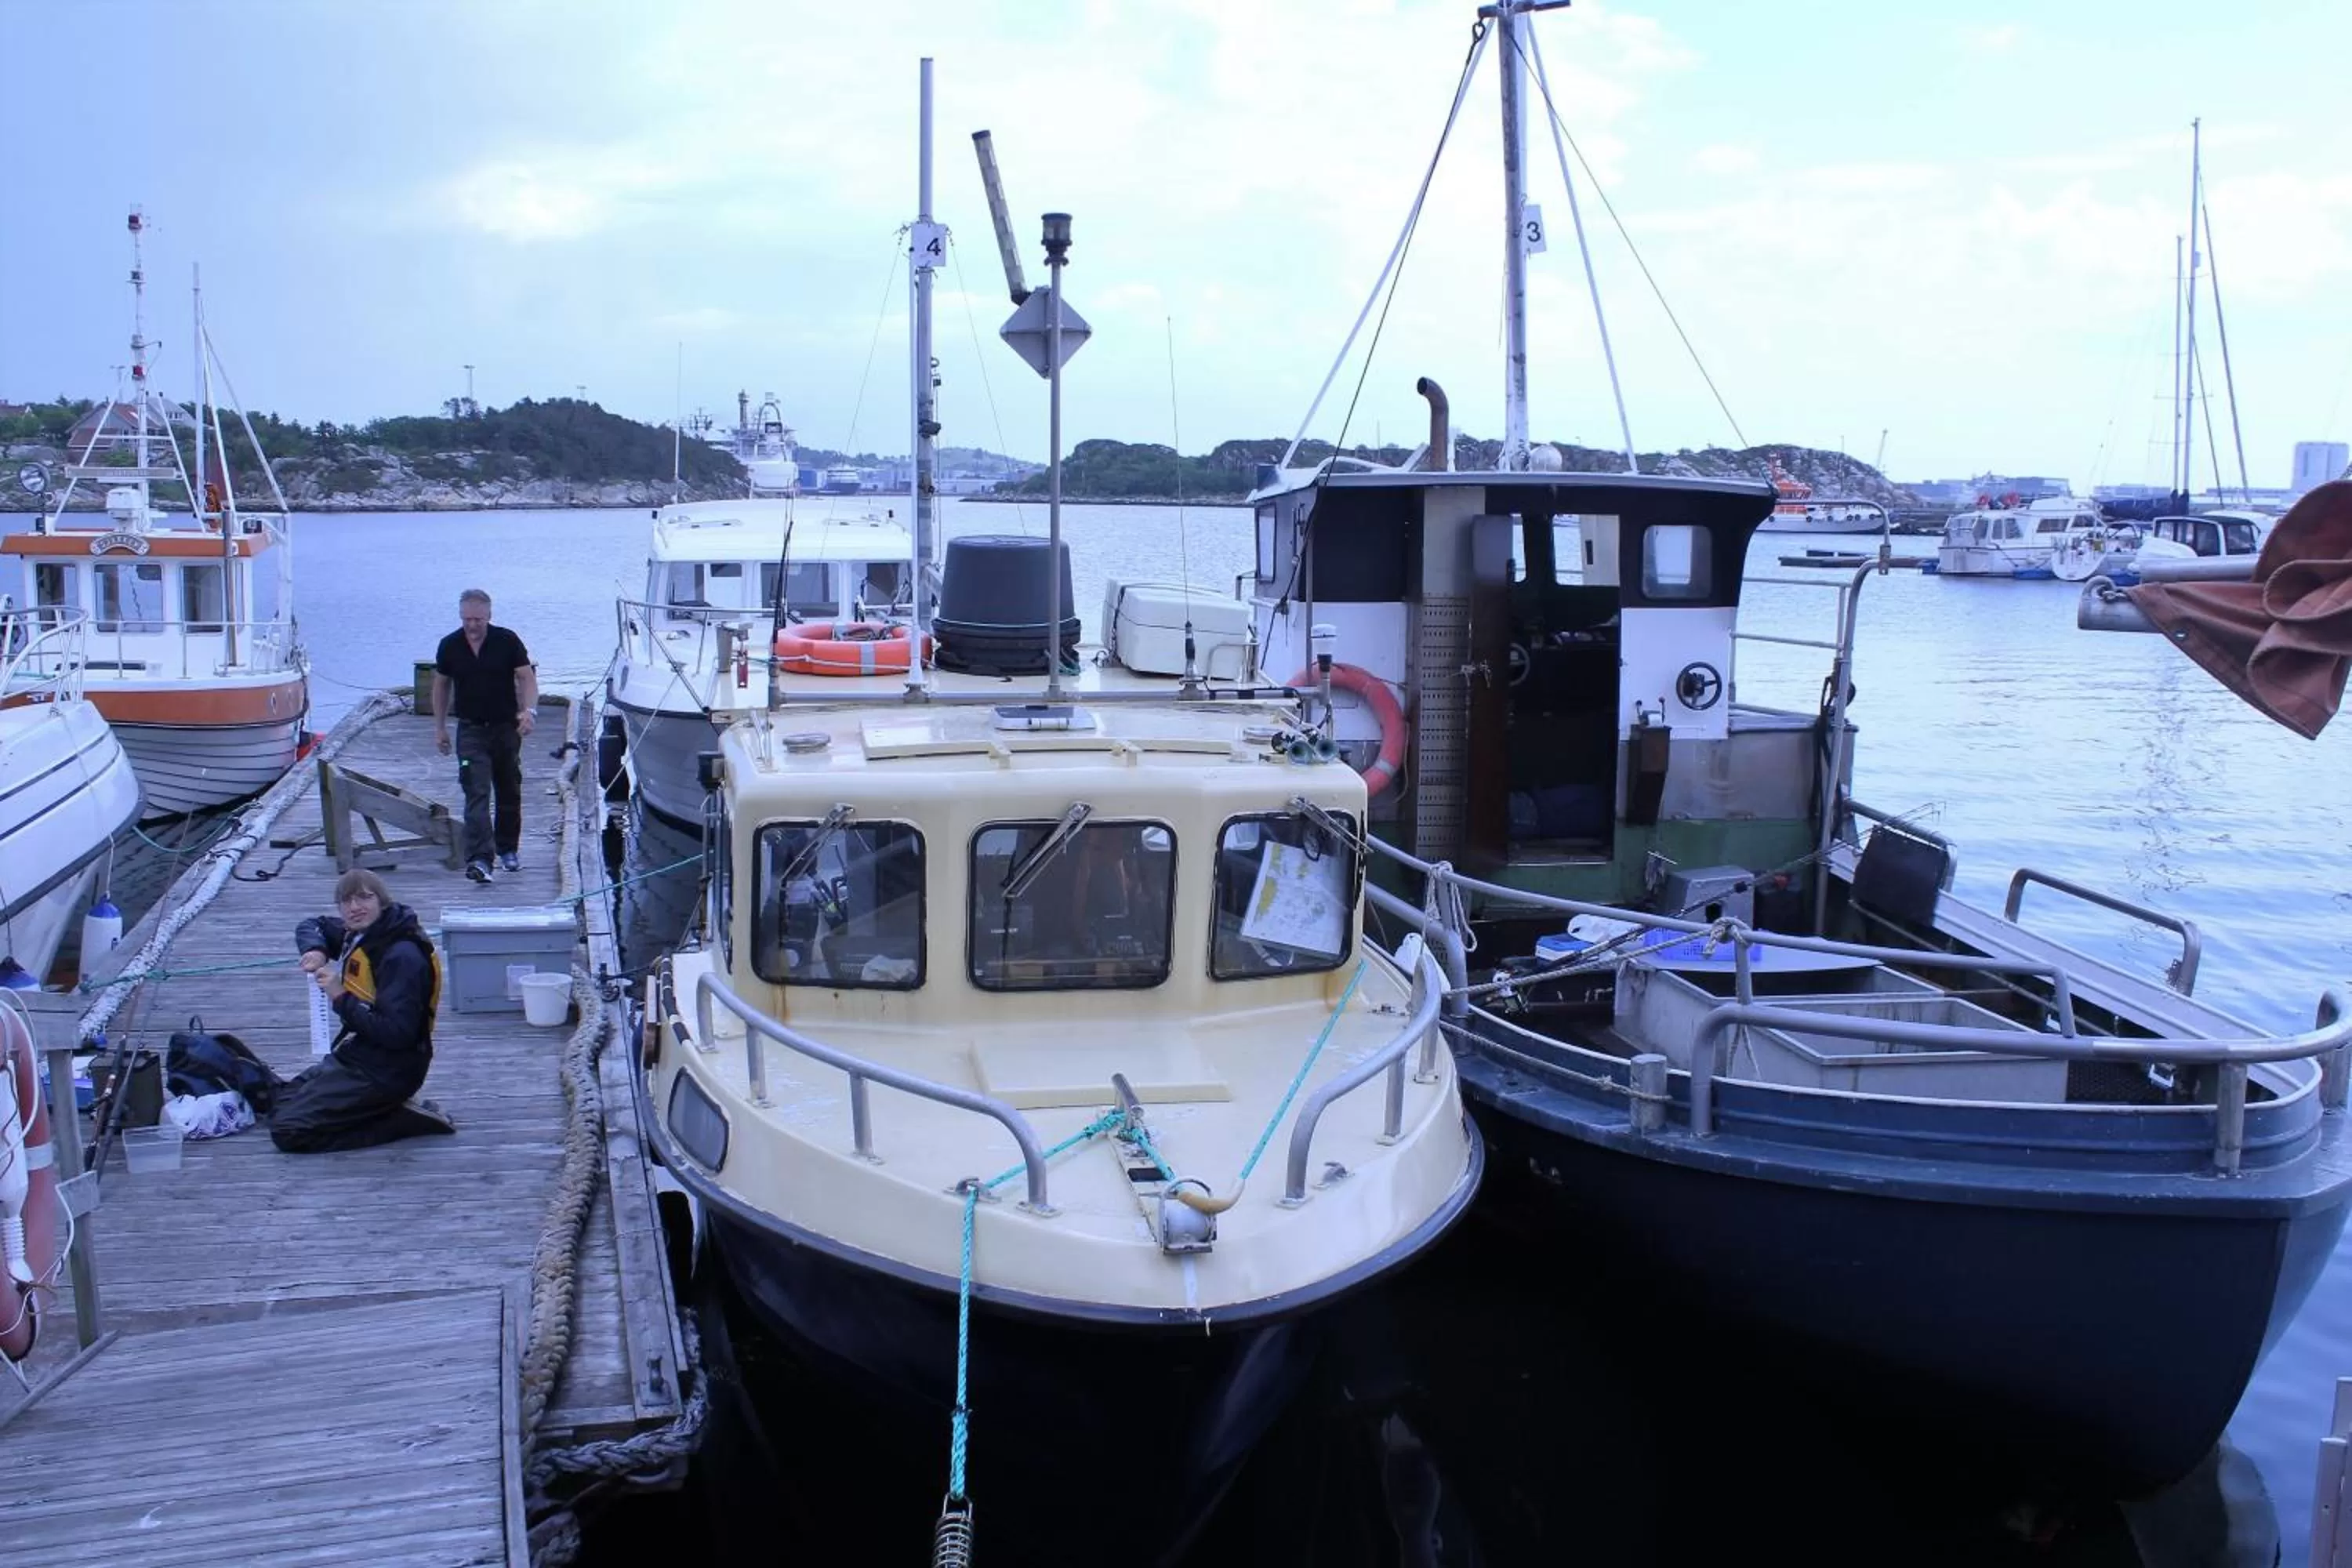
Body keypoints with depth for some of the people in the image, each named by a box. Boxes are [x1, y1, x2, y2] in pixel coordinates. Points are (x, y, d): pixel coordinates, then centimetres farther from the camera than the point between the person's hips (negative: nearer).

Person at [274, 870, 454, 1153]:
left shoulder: (403, 957, -23)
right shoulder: (359, 935, 4)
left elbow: (397, 1033, -29)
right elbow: (312, 926, 23)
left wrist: (342, 999, -23)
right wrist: (315, 951, -1)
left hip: (382, 1074, -10)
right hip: (353, 1057, 10)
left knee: (288, 1132, -14)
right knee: (279, 1104, 18)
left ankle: (403, 1121, -9)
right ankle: (394, 1110, 10)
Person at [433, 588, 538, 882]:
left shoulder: (507, 641, -7)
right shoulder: (450, 646, -1)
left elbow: (527, 678, -6)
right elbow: (441, 685, 10)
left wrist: (528, 710, -24)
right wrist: (439, 727, 9)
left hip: (506, 727, 0)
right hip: (471, 730, 0)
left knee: (509, 792, 13)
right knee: (476, 794, -13)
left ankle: (508, 849, 31)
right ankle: (479, 859, -22)